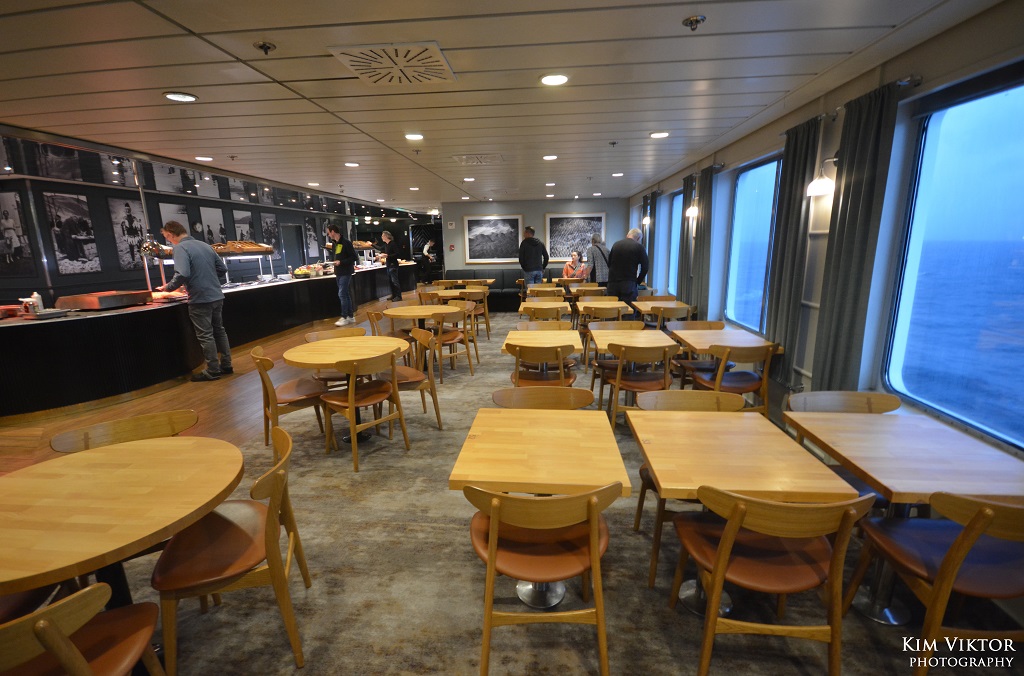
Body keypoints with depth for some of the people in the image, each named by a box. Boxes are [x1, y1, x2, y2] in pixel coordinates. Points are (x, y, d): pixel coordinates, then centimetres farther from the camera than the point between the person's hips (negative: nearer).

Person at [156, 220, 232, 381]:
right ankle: (226, 365, 22)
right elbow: (222, 269, 14)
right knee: (219, 331, 16)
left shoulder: (180, 248, -12)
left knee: (205, 336, 1)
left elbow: (182, 275, -23)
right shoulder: (205, 245, 11)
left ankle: (213, 371, 8)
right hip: (217, 296, 7)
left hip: (200, 299, -7)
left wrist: (168, 287, -8)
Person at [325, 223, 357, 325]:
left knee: (342, 294, -10)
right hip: (339, 272, 9)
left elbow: (353, 257, -17)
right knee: (346, 295, 10)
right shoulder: (335, 243, 12)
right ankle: (351, 316, 16)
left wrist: (341, 262, -21)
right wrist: (330, 248, 17)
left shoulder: (345, 242, -14)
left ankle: (344, 317, -3)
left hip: (345, 272, -9)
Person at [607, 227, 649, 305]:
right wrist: (638, 281, 9)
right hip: (629, 284, -4)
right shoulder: (639, 247, -1)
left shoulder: (616, 244, 12)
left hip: (612, 282, 4)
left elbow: (609, 263, 19)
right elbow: (645, 268, -3)